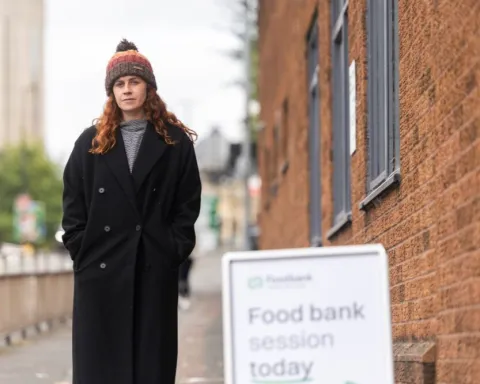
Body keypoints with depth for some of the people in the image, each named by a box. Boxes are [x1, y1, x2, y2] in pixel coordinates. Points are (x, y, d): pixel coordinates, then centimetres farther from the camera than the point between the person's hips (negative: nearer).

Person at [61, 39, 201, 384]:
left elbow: (188, 204, 5)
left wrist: (175, 250, -4)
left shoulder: (175, 142, 8)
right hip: (101, 270, 1)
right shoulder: (91, 143, 11)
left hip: (156, 271, -1)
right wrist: (82, 249, -2)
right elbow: (73, 205, 8)